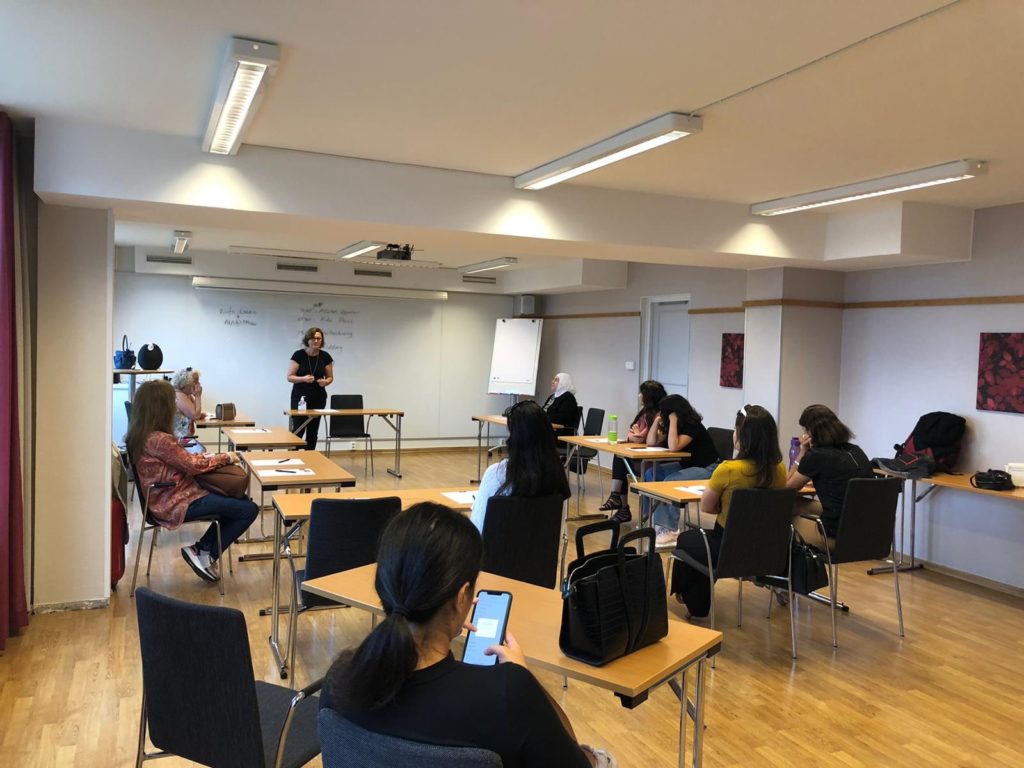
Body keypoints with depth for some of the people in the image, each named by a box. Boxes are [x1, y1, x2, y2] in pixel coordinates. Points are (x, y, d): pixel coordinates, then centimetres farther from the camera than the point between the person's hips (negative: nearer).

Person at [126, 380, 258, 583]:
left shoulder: (140, 435, 5)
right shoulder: (158, 440, -25)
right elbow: (192, 464, -16)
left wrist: (207, 456, 5)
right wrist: (226, 457, -3)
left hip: (167, 499, 10)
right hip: (177, 505, -10)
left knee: (237, 499, 14)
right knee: (249, 510, -8)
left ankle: (202, 549, 14)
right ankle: (207, 554, 5)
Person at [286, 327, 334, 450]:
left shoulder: (325, 356, -1)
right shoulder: (298, 355, -10)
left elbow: (330, 377, 7)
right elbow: (290, 377, -9)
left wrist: (325, 382, -16)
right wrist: (303, 378, -26)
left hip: (318, 398, 3)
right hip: (300, 397, -3)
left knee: (313, 430, 5)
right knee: (298, 429, -8)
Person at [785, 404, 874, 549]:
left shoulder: (816, 456, -13)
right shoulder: (855, 451, 9)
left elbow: (788, 486, 3)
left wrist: (802, 452, 3)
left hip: (836, 537, -7)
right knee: (798, 504, 21)